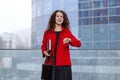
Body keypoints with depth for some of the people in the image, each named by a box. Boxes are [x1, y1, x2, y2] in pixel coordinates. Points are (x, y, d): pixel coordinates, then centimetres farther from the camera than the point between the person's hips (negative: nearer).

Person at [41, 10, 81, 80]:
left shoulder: (67, 32, 9)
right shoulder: (47, 32, 8)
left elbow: (79, 43, 2)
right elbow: (43, 46, 18)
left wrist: (70, 40, -17)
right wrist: (44, 52, -3)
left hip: (64, 64, 0)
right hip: (50, 64, 0)